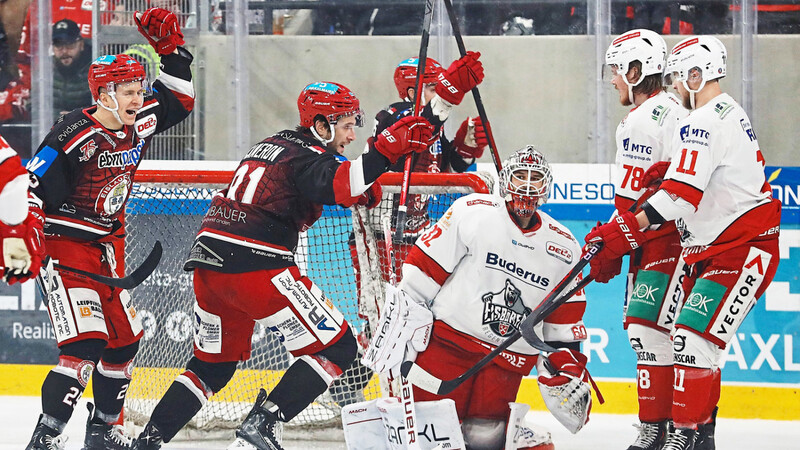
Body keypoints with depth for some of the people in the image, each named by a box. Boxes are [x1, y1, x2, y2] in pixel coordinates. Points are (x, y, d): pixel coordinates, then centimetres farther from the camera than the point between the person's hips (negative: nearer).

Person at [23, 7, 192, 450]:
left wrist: (170, 47, 6)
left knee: (124, 339, 13)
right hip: (62, 244, -9)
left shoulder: (139, 124, 2)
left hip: (104, 247, 9)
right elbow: (27, 188, -21)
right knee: (85, 344, -20)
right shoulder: (73, 138, -21)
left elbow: (178, 99, 19)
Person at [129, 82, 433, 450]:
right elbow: (336, 186, -26)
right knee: (336, 348, -2)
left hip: (207, 263, 9)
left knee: (213, 364, 25)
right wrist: (387, 149, -33)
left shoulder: (272, 144, 23)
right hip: (255, 266, -9)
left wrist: (362, 190, 21)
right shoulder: (307, 155, -4)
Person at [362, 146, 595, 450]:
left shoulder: (564, 248, 9)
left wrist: (570, 367, 7)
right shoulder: (472, 213, -5)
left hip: (506, 363, 3)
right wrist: (403, 318, -9)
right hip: (448, 342, -3)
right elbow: (423, 268, -5)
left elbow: (564, 323, 14)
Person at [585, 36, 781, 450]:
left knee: (694, 337, -17)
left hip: (742, 252, -11)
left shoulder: (704, 122, -18)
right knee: (691, 337, 13)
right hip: (713, 251, 11)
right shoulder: (730, 113, 16)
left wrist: (625, 231, -28)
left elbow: (682, 194, -28)